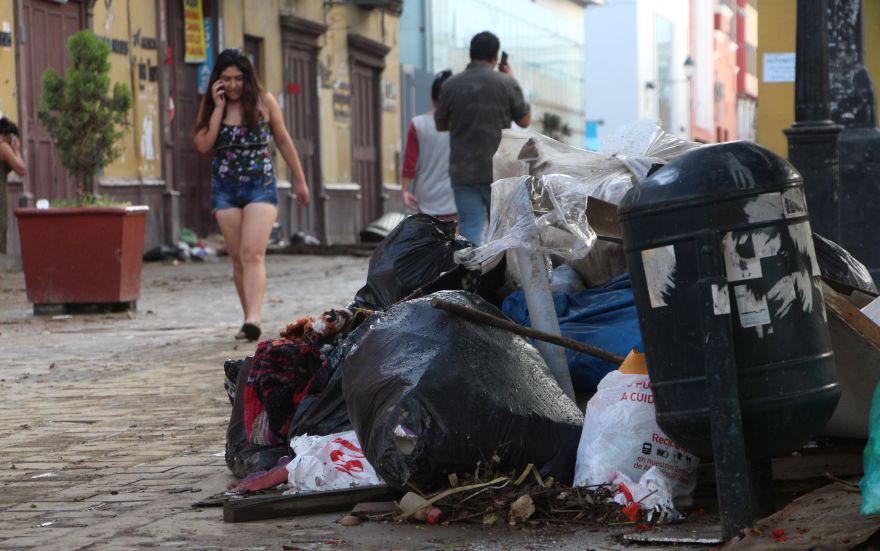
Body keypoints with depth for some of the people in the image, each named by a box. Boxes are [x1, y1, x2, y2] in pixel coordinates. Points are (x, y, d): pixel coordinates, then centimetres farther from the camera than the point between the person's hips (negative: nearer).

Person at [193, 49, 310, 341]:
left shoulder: (264, 101, 0)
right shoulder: (210, 106, 4)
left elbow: (283, 141, 10)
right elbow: (203, 145, -9)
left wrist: (299, 180, 15)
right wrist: (218, 108, -12)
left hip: (261, 186, -3)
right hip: (225, 190, 3)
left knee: (253, 254, -18)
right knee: (238, 259, 6)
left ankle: (253, 319, -30)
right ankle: (248, 320, 15)